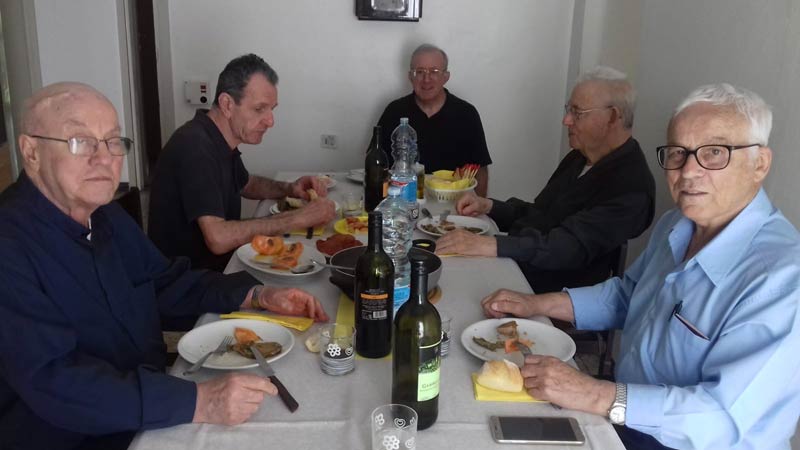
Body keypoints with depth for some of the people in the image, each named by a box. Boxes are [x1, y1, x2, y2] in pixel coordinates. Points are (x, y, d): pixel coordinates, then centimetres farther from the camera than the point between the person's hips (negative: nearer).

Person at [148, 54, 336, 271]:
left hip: (218, 266, 9)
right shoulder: (195, 147, -23)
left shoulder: (221, 140, 5)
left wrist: (289, 189, 4)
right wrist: (297, 218, -25)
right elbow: (218, 238, -31)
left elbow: (246, 184, 24)